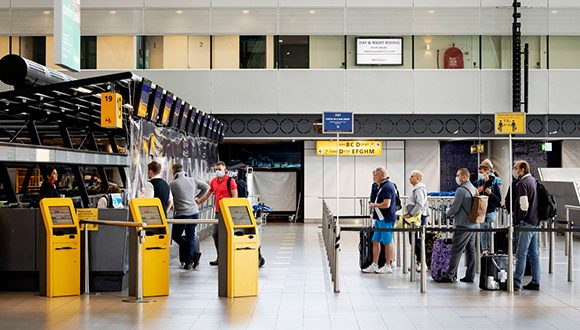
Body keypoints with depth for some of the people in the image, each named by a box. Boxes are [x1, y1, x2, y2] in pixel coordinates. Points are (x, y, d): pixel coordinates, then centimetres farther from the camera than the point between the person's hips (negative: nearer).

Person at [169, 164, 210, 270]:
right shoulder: (192, 180, 7)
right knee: (191, 237, 10)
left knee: (176, 235, 12)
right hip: (194, 213, 5)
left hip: (182, 214, -5)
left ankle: (194, 253, -1)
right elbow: (206, 187, 15)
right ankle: (188, 263, 11)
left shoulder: (172, 184, -7)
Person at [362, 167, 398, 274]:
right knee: (375, 241, 11)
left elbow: (386, 204, -23)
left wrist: (373, 205, -11)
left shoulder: (387, 187, -17)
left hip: (386, 219, -10)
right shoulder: (377, 186, 15)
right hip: (379, 218, 10)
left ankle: (388, 266, 7)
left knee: (387, 242, -1)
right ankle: (374, 265, 17)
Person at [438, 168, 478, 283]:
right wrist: (452, 211, 18)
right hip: (473, 225, 9)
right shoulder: (474, 189, 12)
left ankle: (450, 275, -4)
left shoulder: (461, 190, -15)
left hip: (463, 225, -9)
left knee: (456, 251, -6)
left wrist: (448, 213, 5)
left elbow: (454, 207, -16)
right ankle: (470, 276, 14)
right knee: (471, 250, 11)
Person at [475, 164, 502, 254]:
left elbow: (499, 199, -3)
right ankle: (484, 249, 13)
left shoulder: (494, 183, -3)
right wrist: (477, 192, -7)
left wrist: (491, 194, -19)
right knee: (483, 231, 6)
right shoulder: (478, 183, 6)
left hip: (491, 210, -3)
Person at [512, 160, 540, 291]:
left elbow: (523, 206, -21)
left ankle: (516, 283, -7)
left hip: (525, 223, -9)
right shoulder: (533, 181, 15)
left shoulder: (522, 183, -14)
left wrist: (517, 220, -10)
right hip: (535, 223, 9)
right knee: (533, 254, 12)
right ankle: (535, 282, 16)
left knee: (521, 254, -8)